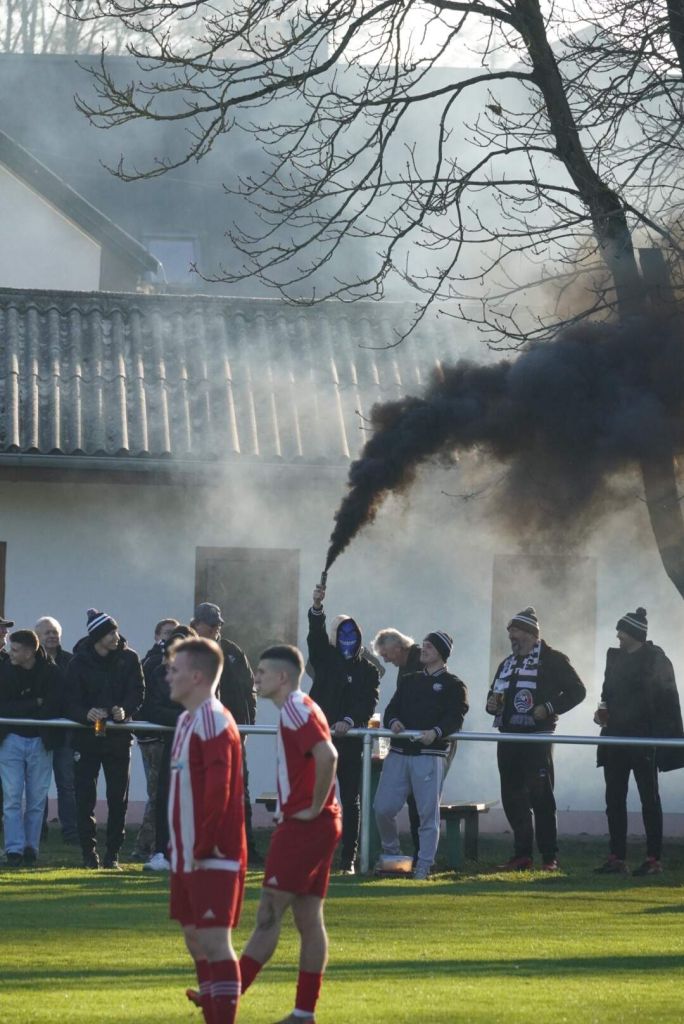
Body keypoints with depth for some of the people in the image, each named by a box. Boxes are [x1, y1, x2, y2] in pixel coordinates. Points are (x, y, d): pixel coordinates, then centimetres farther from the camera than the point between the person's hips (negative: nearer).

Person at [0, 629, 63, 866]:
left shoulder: (51, 672, -5)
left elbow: (55, 705, -13)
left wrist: (19, 709, -13)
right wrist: (35, 704, -12)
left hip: (40, 740, 0)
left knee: (37, 799, 3)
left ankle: (31, 847, 12)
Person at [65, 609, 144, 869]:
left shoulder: (128, 658, 0)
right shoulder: (79, 662, -4)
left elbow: (137, 692, -2)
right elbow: (71, 702, -8)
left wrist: (124, 710, -22)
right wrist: (86, 714, -29)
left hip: (118, 737, 1)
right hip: (86, 736, -1)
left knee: (118, 798, 3)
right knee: (84, 797, -1)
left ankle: (113, 854, 11)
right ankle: (89, 852, 8)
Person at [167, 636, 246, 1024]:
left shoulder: (215, 722, -15)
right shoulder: (188, 720, 16)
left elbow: (218, 791, -22)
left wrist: (203, 848, -20)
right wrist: (179, 846, 15)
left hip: (213, 857, -10)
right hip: (188, 856, 10)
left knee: (214, 941, -10)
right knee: (196, 941, 12)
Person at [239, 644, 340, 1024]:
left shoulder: (296, 710, -14)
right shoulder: (298, 710, 18)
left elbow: (327, 756, -28)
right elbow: (321, 757, 26)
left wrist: (314, 808, -20)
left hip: (303, 826, -10)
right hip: (314, 826, 10)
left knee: (269, 913, -9)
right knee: (308, 918, 8)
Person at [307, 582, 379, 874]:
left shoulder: (368, 671, 8)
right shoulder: (325, 660, 9)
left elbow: (369, 703, -4)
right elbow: (316, 635, -8)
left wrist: (349, 721, -22)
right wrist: (317, 608, -26)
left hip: (351, 742, 0)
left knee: (351, 801, 3)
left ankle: (349, 860, 5)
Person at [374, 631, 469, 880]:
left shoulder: (453, 685, 6)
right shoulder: (408, 681, 23)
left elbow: (455, 718, -7)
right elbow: (392, 709, 16)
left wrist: (436, 732, -26)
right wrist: (393, 722, -8)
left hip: (429, 754, -5)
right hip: (399, 753, 5)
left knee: (428, 812, -5)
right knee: (383, 807, -1)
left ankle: (424, 866, 0)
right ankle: (390, 852, 19)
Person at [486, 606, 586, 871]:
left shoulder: (552, 660, -3)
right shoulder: (507, 664, 20)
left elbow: (577, 691, -6)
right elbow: (495, 693, 30)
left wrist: (549, 708, -16)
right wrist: (492, 704, 7)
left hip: (537, 740, -7)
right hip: (508, 738, 8)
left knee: (540, 797, -8)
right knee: (512, 799, 7)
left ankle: (549, 857, -5)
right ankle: (522, 855, 13)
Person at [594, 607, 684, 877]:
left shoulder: (655, 658, -6)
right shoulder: (615, 657, 14)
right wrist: (603, 711, 3)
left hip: (643, 738, -7)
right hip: (616, 738, 7)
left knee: (649, 799, -2)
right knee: (614, 799, 5)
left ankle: (654, 859, 0)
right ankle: (617, 858, 8)